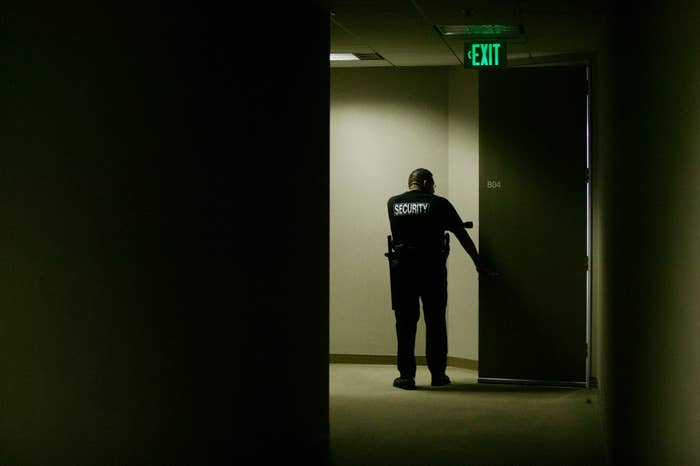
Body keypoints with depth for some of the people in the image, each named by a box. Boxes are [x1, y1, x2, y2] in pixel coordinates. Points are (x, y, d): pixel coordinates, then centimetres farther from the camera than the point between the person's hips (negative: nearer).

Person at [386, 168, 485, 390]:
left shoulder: (392, 203, 8)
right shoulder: (439, 203, 1)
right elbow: (462, 236, 5)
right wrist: (478, 263, 14)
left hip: (402, 268, 1)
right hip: (432, 268, -1)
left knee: (405, 323, 5)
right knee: (435, 322, 9)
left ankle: (406, 376, 3)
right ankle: (437, 375, 14)